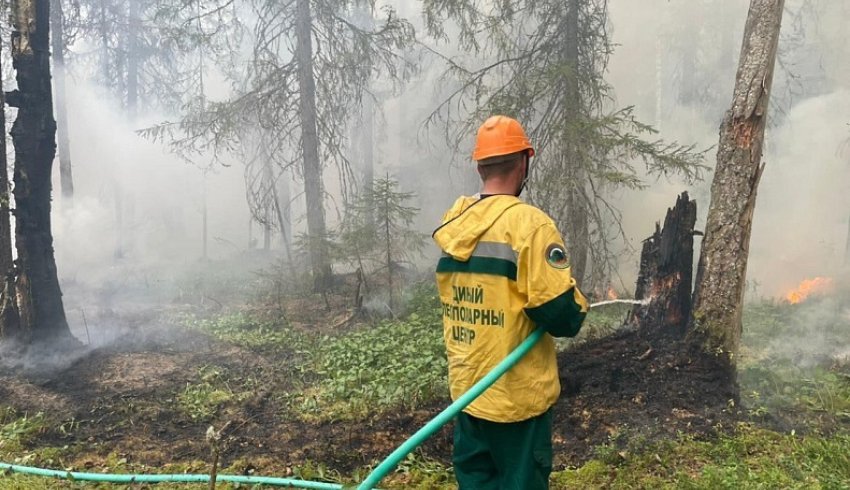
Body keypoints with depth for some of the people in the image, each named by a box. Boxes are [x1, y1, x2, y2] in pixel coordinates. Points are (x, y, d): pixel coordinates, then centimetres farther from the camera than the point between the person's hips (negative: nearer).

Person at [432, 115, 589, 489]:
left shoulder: (452, 222, 2)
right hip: (517, 393, -6)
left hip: (466, 387, 6)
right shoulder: (529, 223, -18)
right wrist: (578, 308, 1)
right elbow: (561, 314, -23)